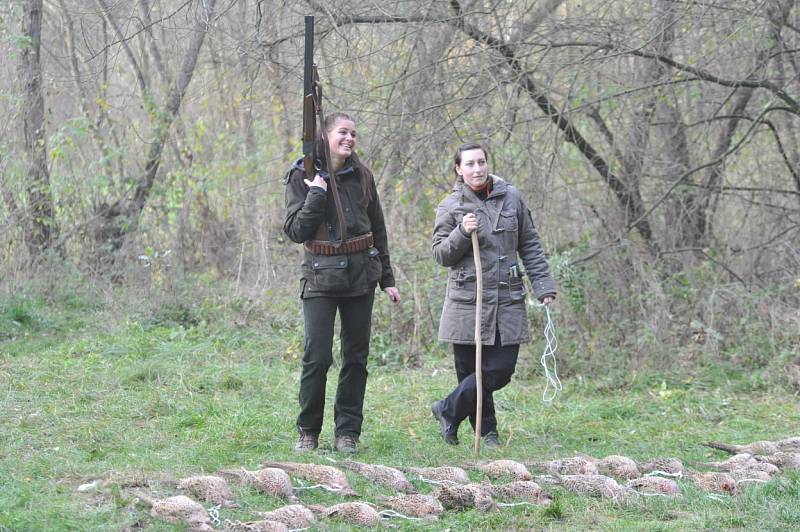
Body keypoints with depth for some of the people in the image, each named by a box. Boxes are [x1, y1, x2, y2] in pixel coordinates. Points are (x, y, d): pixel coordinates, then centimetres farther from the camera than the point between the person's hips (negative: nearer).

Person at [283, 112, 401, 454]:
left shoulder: (361, 176, 7)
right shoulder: (302, 176, -3)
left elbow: (378, 230, 15)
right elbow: (296, 232, -10)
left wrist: (387, 278, 15)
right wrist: (317, 193, -18)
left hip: (360, 275, 4)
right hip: (320, 275, -4)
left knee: (356, 356, 5)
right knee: (317, 356, -10)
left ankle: (347, 432, 12)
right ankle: (308, 432, 3)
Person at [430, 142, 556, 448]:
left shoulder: (511, 198, 7)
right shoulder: (451, 207, 2)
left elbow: (529, 246, 12)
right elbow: (440, 255, 0)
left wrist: (543, 285, 7)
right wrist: (462, 233, -18)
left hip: (507, 301, 2)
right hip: (467, 303, -2)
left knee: (501, 369, -4)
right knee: (472, 371, 1)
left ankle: (448, 410, 13)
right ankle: (486, 431, 17)